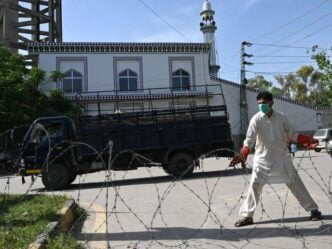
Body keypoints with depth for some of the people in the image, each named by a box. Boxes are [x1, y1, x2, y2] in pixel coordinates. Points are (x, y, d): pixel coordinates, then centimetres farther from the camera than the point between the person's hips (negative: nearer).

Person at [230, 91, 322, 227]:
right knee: (254, 186, -3)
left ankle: (313, 209, 23)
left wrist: (308, 140, -8)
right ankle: (247, 216, 8)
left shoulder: (281, 117, -3)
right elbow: (250, 138, -22)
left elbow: (292, 134, 6)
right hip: (263, 159, -1)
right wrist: (243, 154, -38)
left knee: (295, 183, 8)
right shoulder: (256, 119, -11)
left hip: (282, 157, 2)